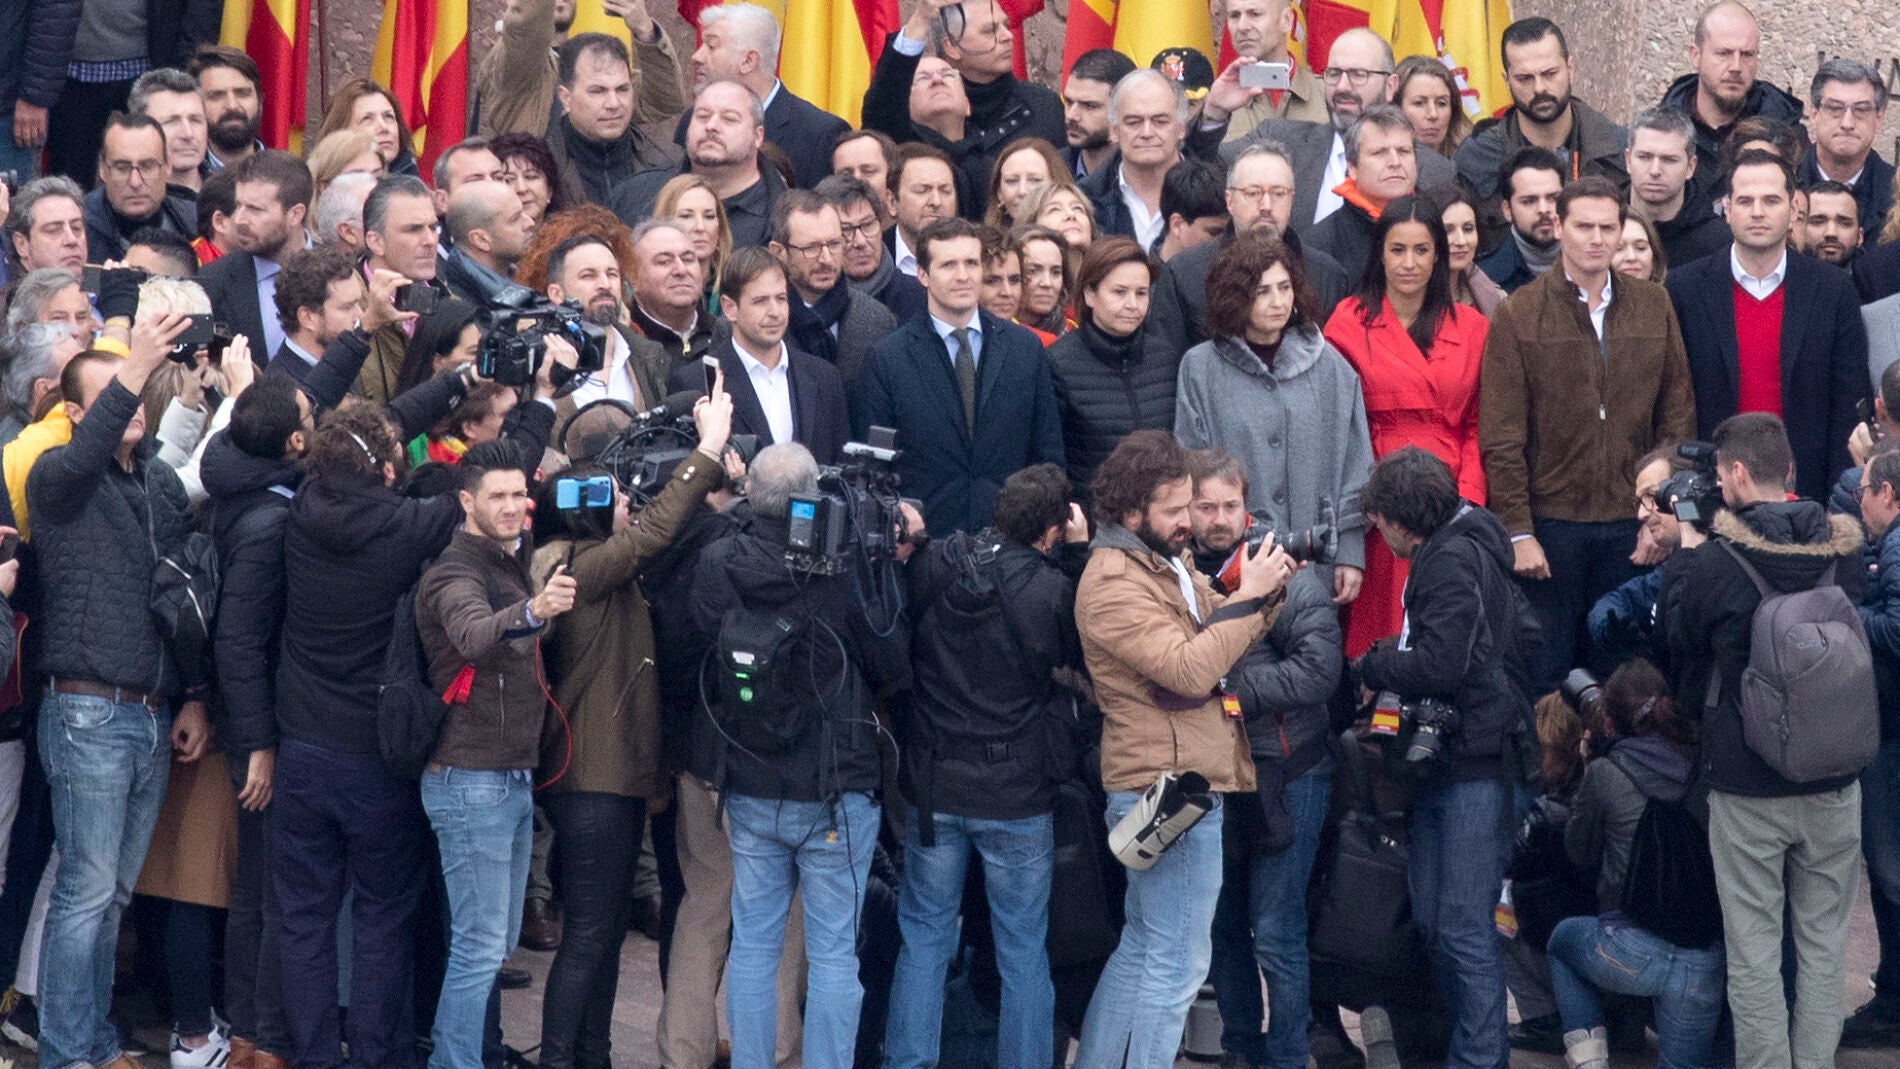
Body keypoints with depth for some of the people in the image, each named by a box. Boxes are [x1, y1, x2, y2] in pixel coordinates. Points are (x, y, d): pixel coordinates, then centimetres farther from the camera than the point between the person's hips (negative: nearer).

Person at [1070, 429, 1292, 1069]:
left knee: (1141, 950, 16)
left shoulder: (1164, 563, 15)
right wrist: (1249, 594, -21)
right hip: (1169, 788, -10)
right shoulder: (1113, 582, -16)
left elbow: (1223, 636, 15)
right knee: (1178, 964, -7)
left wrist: (1270, 590, -3)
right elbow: (1190, 669, -25)